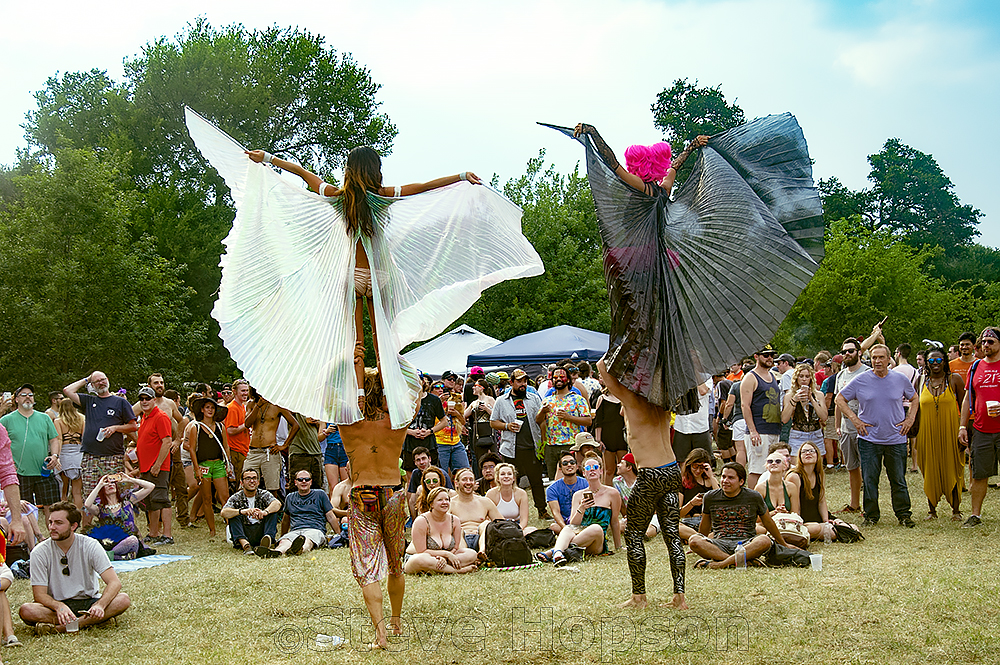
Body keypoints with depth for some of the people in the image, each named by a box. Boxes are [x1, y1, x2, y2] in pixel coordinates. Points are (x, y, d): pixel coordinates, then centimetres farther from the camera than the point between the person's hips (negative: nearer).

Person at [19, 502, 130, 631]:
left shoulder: (90, 546, -8)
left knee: (124, 599, -28)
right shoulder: (39, 552, -8)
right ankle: (88, 621, -26)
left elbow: (114, 583, -15)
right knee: (26, 610, -32)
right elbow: (39, 595, -12)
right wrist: (59, 607, -34)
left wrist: (100, 605, -35)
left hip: (88, 603, 1)